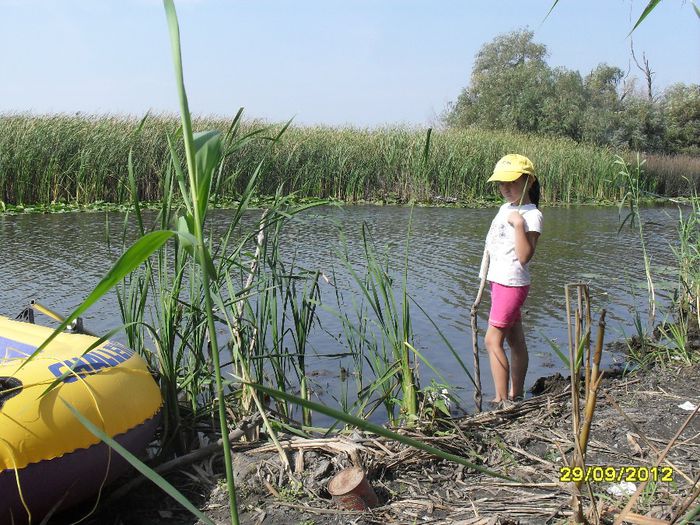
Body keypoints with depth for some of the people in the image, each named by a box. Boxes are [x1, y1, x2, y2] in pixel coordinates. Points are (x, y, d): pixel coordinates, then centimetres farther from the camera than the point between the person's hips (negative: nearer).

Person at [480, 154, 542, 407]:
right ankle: (516, 395, 23)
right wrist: (486, 276, 19)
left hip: (512, 283, -9)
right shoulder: (505, 208, 11)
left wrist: (519, 224, -29)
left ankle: (502, 400, -5)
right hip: (499, 280, 9)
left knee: (493, 340, -11)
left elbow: (525, 256, -24)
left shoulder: (532, 215, -15)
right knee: (515, 339, 15)